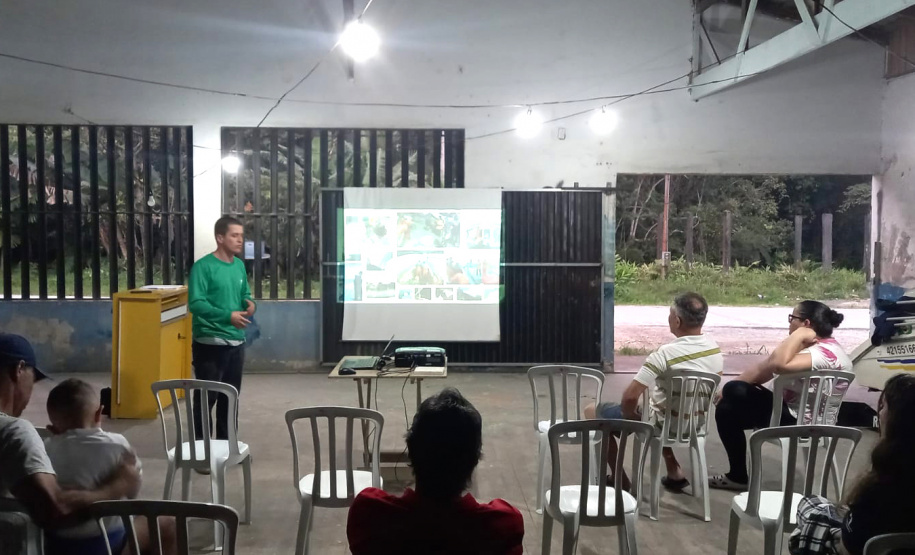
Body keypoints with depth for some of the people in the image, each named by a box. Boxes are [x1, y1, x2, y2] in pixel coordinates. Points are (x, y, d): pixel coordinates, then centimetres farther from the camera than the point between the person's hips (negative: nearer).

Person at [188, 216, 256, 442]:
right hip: (210, 343, -7)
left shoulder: (239, 266, 10)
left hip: (236, 342, 7)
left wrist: (250, 303, -3)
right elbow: (195, 303, -20)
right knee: (206, 397, -1)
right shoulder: (203, 266, -13)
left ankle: (226, 443, 26)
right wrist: (228, 315, -29)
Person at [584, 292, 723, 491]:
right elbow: (711, 392, 8)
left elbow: (630, 396, -28)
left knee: (592, 411, 9)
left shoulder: (665, 353, -28)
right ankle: (674, 472, 30)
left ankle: (620, 480, 15)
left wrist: (629, 415, -8)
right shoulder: (715, 349, -6)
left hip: (664, 423, -7)